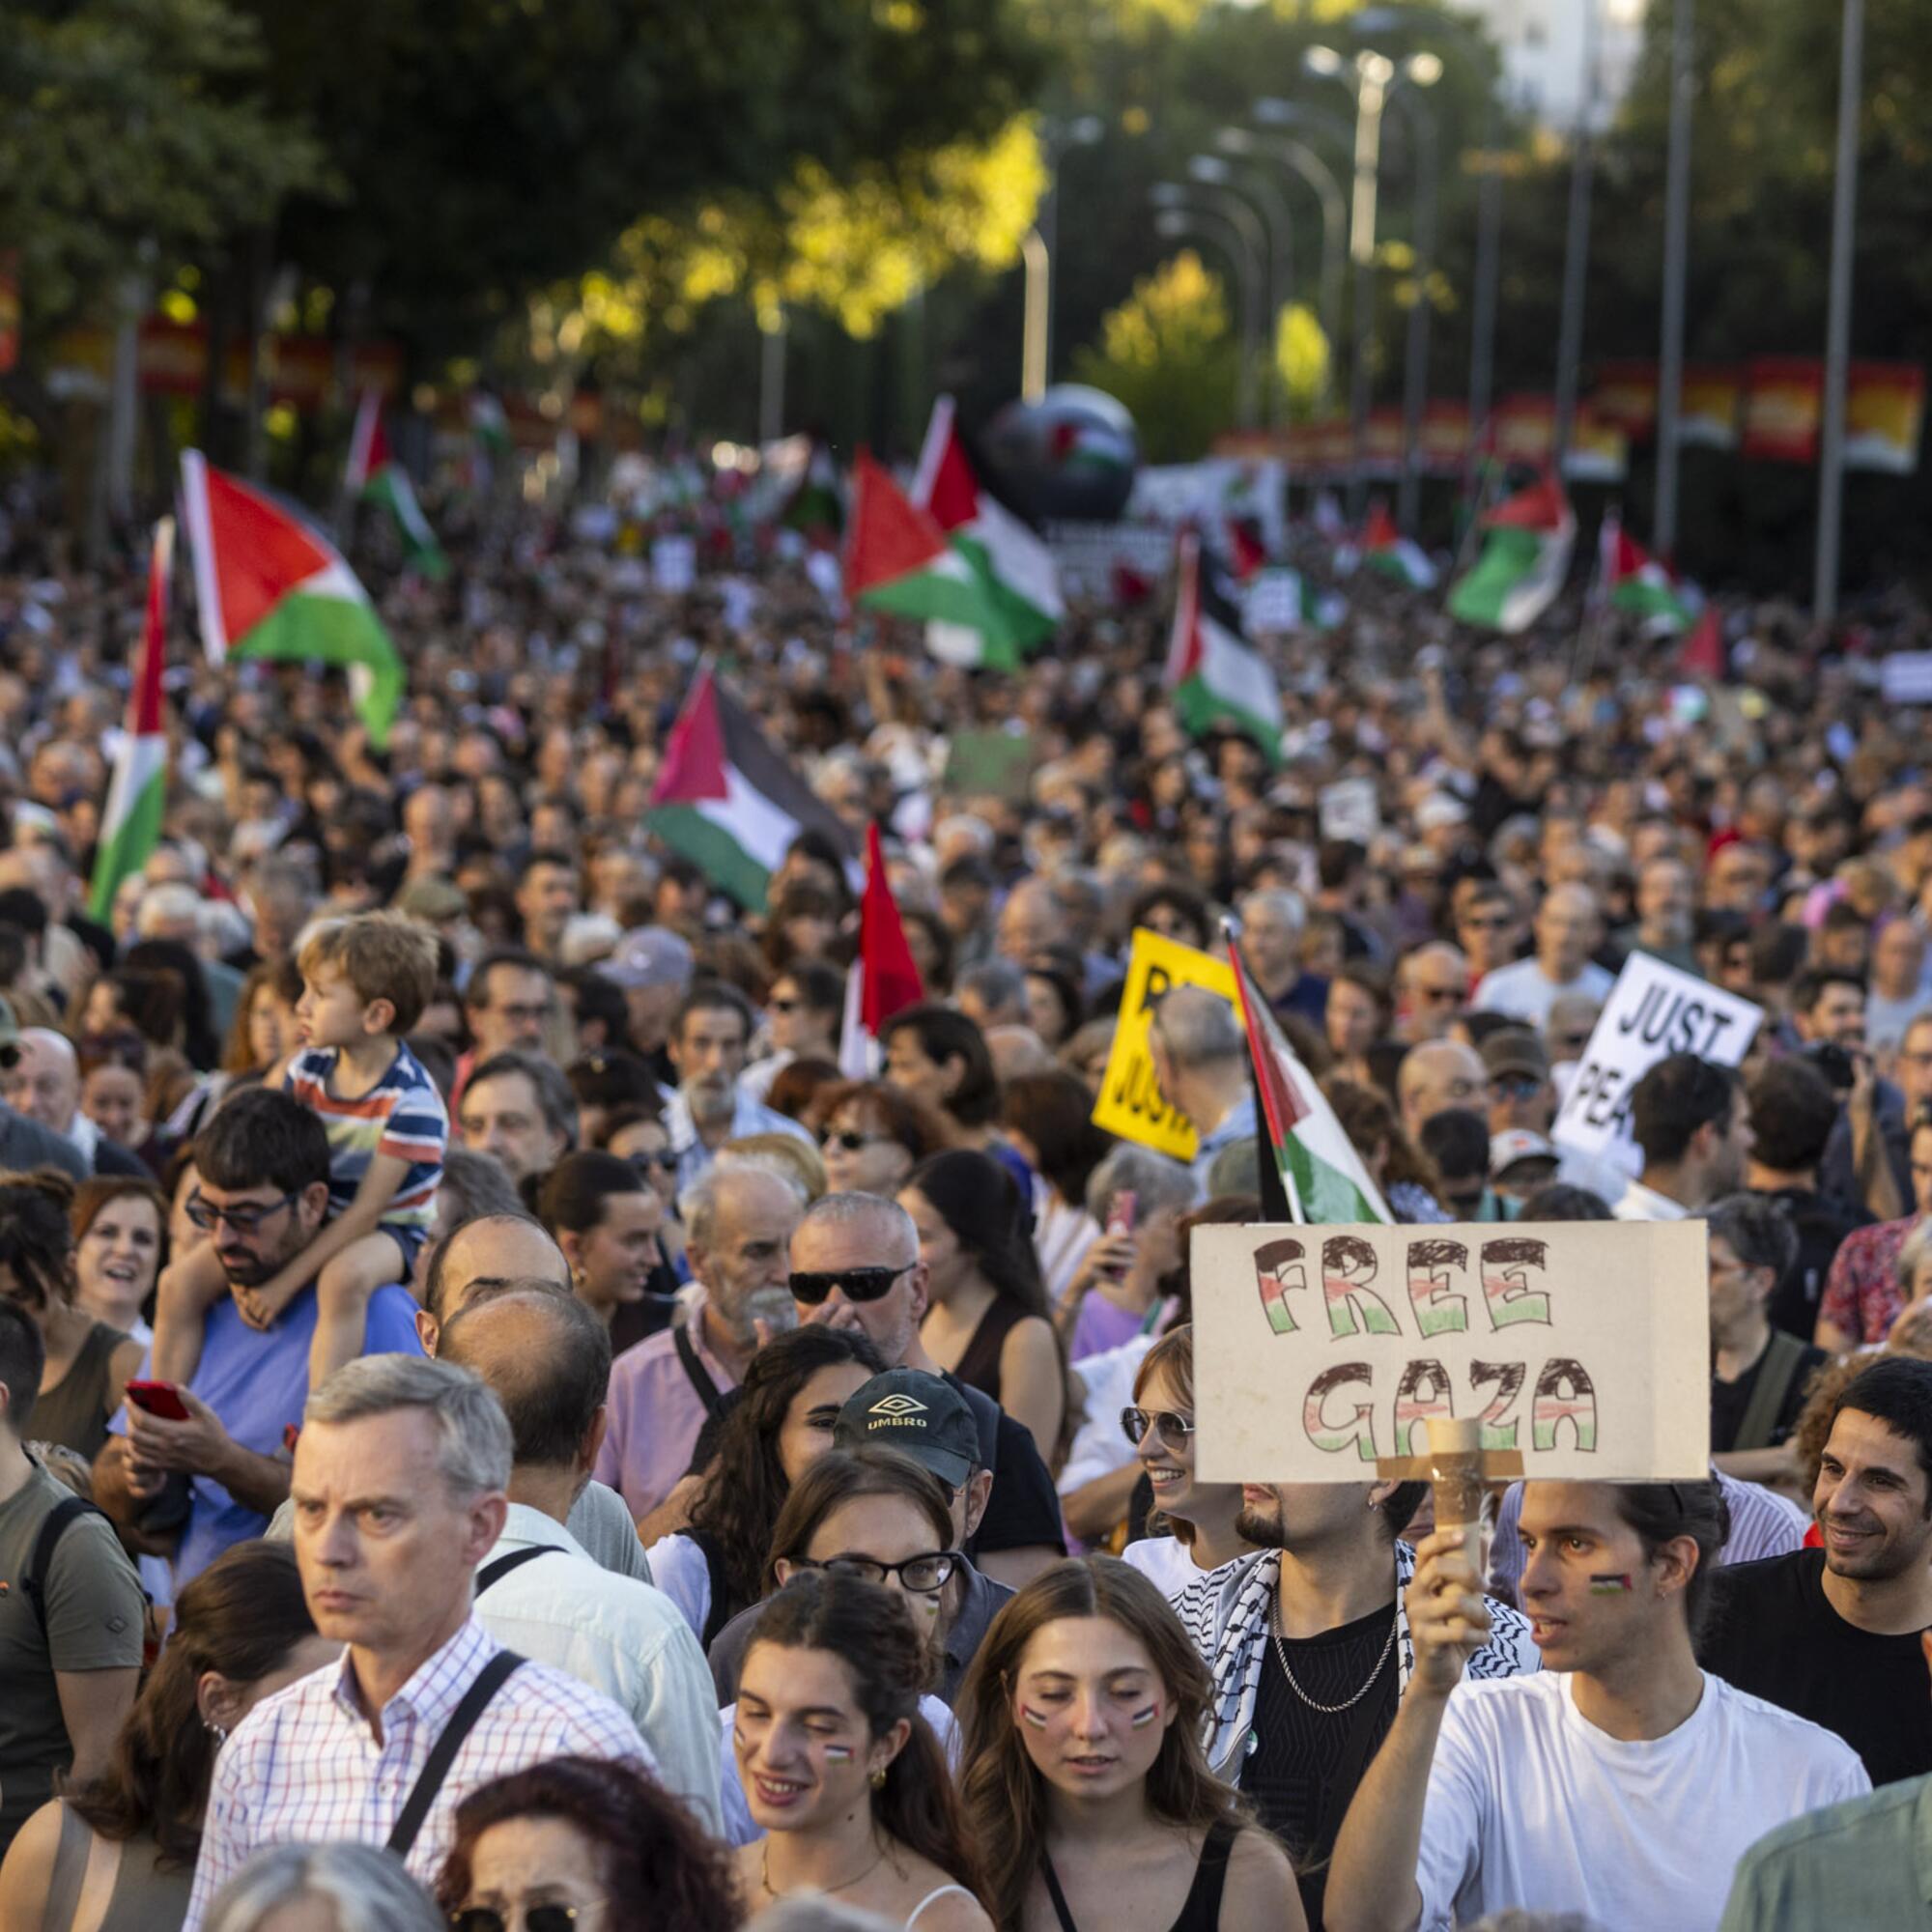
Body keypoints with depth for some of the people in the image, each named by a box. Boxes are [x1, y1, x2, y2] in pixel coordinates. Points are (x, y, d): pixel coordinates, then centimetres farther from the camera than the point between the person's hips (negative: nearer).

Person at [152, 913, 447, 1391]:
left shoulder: (411, 1099, -21)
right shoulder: (307, 1070, -2)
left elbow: (367, 1210, -23)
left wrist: (284, 1282, -26)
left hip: (384, 1231, -6)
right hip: (307, 1221, 7)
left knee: (343, 1278, -41)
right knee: (181, 1281, -10)